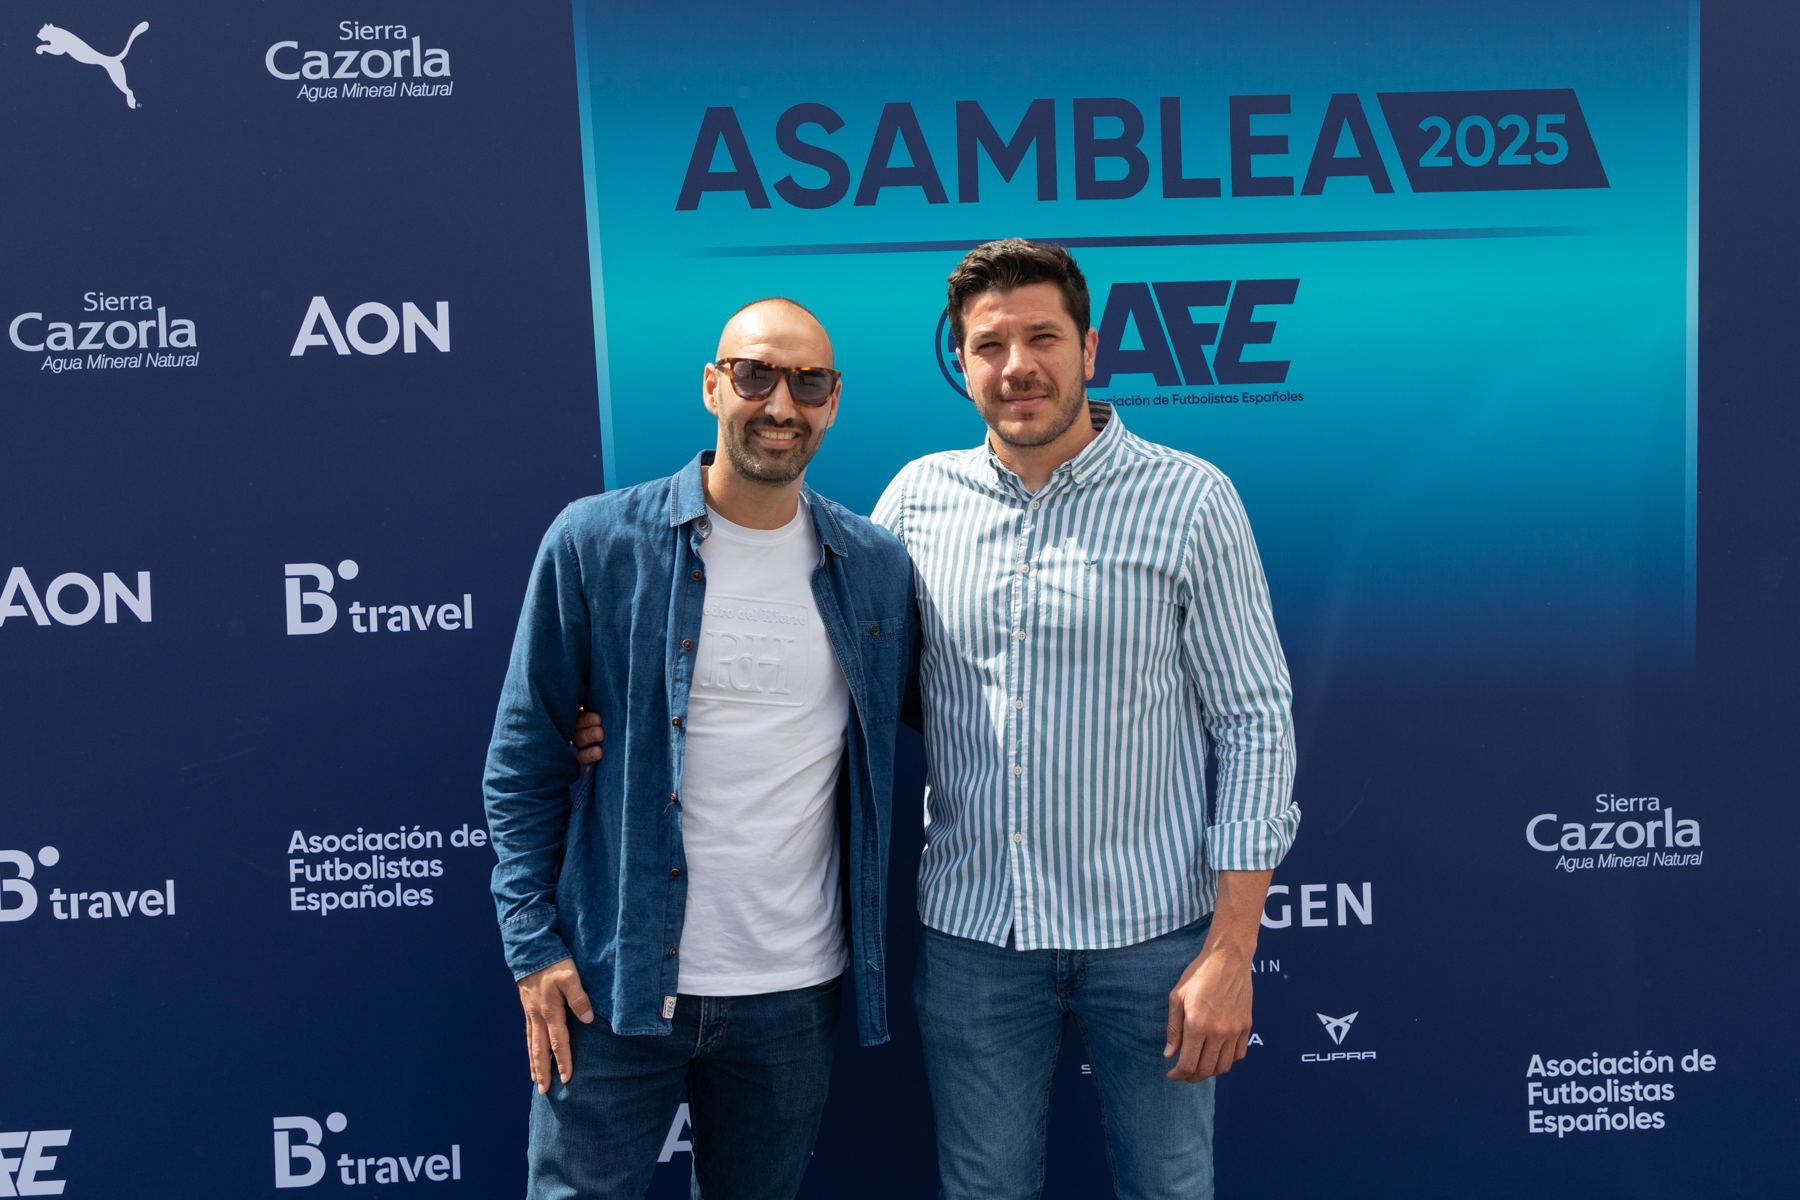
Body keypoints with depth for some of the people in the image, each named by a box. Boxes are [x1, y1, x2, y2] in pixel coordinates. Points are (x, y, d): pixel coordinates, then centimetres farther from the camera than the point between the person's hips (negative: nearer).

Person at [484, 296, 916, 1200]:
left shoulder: (877, 568, 2)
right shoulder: (595, 543, -6)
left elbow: (885, 746, 12)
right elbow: (524, 759, -1)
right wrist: (532, 943, -6)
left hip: (794, 991, 3)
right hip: (612, 987, -2)